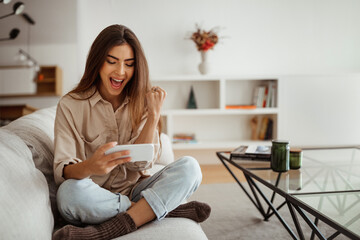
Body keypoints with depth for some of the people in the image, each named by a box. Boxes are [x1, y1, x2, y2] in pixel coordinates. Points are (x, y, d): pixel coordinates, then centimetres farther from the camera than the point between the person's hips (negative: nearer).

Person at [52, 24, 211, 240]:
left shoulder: (142, 102, 5)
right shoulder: (70, 106, -4)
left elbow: (140, 163, -4)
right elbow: (62, 171, -14)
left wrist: (154, 115, -14)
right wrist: (90, 166, -37)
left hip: (134, 192, 2)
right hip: (93, 200, -2)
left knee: (189, 167, -20)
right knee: (70, 192, -35)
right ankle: (167, 209, -20)